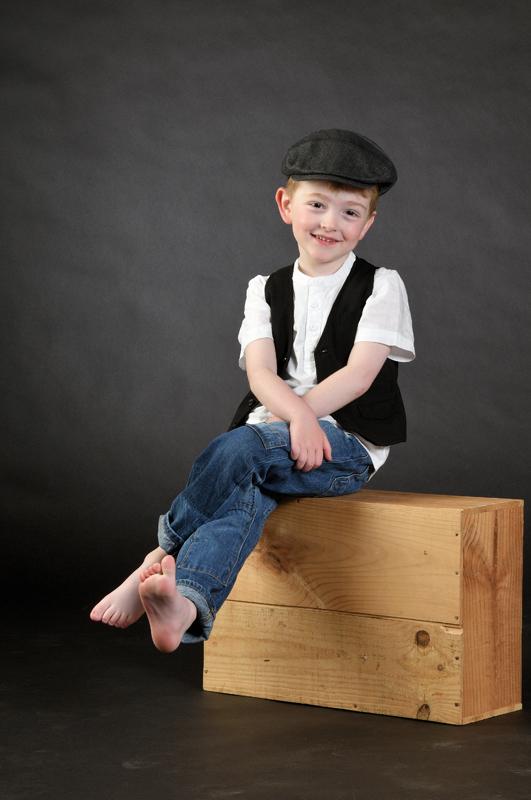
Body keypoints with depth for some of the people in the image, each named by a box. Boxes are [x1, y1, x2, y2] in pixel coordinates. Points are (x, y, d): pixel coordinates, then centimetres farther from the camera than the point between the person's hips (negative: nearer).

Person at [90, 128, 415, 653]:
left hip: (348, 445, -3)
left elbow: (359, 374, -8)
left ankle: (161, 557, -24)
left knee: (237, 447, -32)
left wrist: (302, 415, -17)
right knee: (248, 494, -33)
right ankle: (186, 605, -53)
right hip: (271, 437, 3)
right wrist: (298, 416, -23)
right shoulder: (267, 291, 15)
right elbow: (260, 374, -1)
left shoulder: (380, 287, 5)